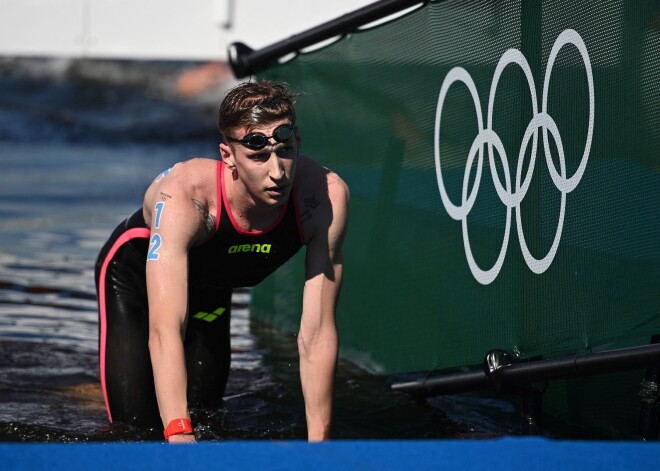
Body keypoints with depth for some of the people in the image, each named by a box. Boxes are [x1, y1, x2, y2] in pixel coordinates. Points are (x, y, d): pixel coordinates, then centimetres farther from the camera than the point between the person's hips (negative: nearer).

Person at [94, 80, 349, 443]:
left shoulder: (325, 197, -34)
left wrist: (318, 443, -33)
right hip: (134, 275, -4)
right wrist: (179, 437, -60)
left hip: (211, 288, 4)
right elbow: (164, 330, -50)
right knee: (135, 425, -9)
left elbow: (317, 334, -29)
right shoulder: (185, 197, -45)